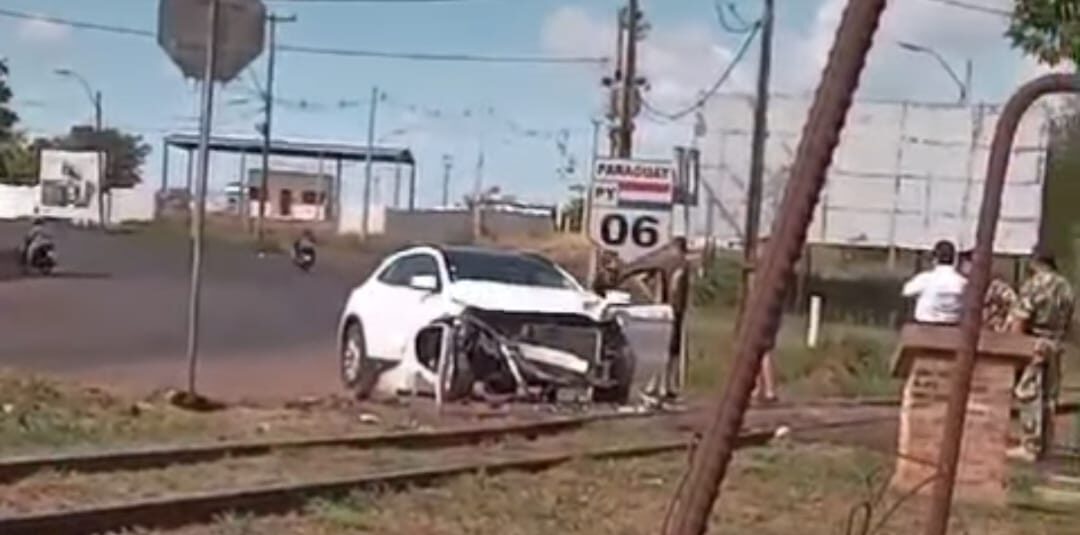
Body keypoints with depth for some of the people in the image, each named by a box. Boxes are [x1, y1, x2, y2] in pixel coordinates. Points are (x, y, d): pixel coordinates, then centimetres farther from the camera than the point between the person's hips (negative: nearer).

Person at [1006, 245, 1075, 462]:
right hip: (1055, 348, 7)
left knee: (1029, 397, -3)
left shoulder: (1033, 285, -14)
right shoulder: (1067, 288, 8)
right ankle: (1043, 445, 19)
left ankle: (1029, 447, -2)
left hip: (1033, 346, -7)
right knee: (1048, 397, 12)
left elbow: (1019, 322, -16)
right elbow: (1067, 324, 10)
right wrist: (1056, 340, 18)